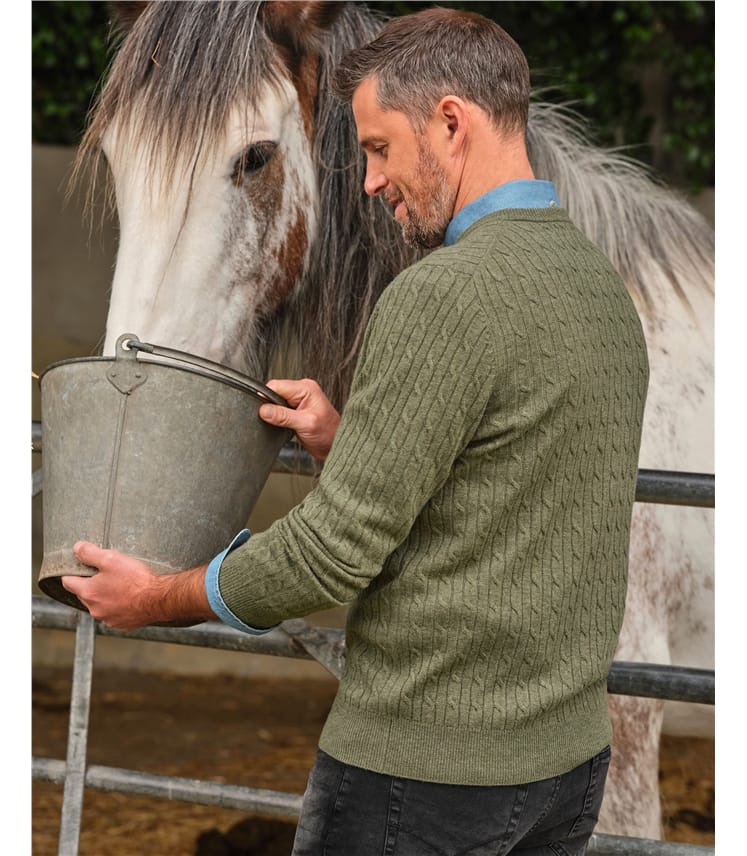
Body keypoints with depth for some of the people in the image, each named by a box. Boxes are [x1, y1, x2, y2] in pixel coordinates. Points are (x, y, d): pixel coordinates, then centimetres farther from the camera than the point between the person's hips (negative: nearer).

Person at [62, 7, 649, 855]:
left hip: (425, 765, -8)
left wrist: (162, 597, -4)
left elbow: (339, 549, -18)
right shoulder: (604, 283, 10)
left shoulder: (447, 294, -18)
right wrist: (350, 442, 8)